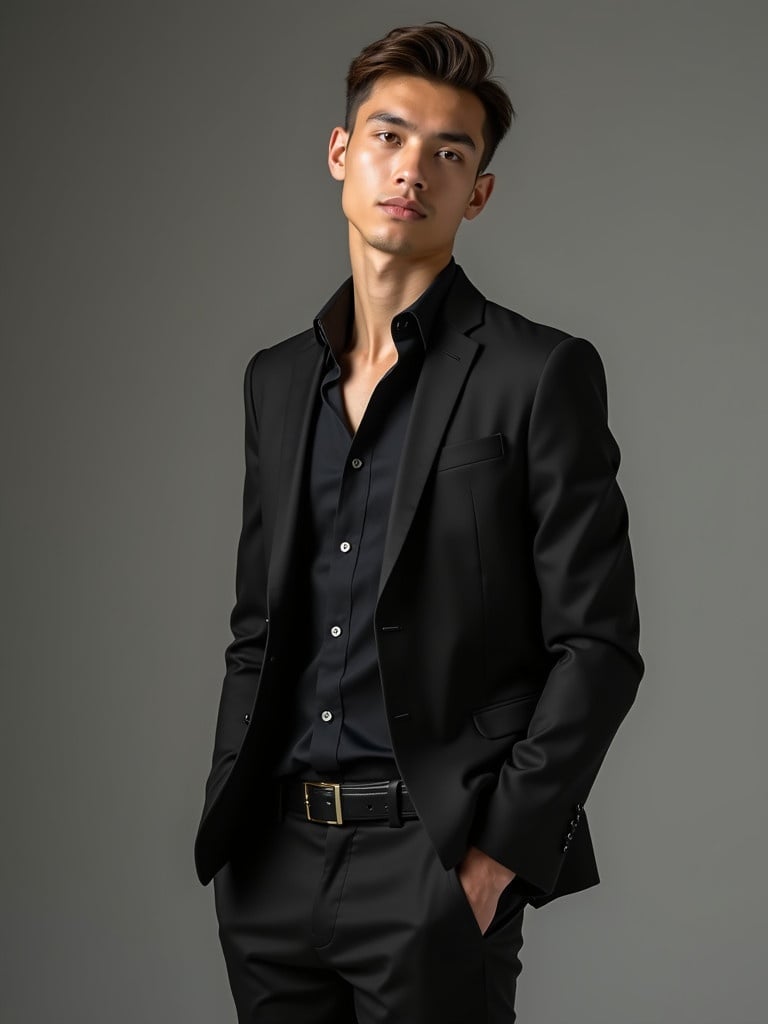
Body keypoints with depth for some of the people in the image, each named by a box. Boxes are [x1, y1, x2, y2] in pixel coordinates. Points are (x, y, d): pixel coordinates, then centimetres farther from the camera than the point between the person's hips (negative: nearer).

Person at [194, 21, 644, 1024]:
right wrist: (227, 822, 7)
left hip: (434, 865, -5)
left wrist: (496, 856, -12)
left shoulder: (542, 373, -5)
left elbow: (598, 648, -8)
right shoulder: (277, 378, 12)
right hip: (272, 859, 5)